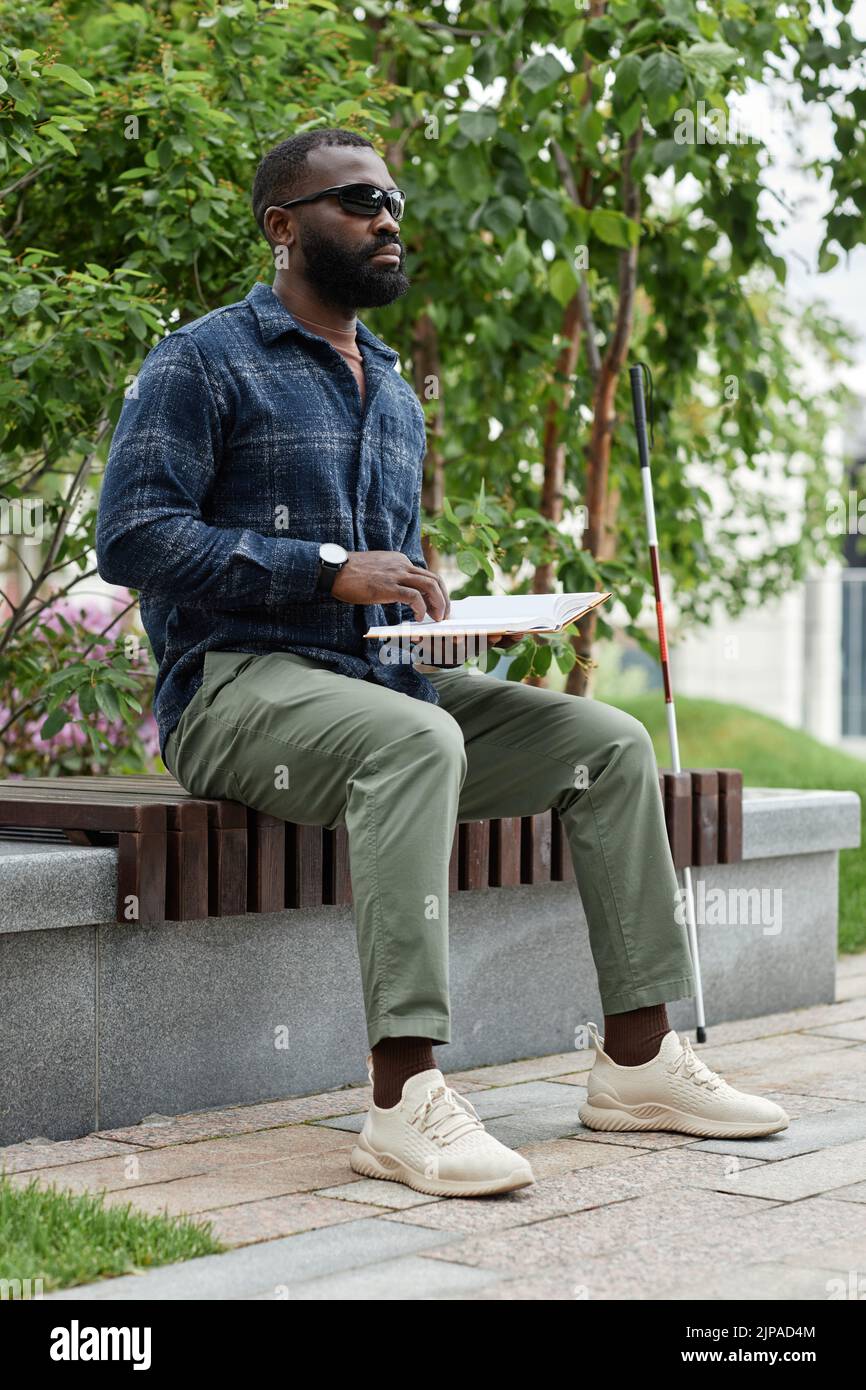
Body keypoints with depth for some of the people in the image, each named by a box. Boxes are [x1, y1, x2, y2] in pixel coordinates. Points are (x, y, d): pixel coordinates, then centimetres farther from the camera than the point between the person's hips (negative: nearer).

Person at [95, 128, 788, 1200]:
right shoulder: (204, 361, -3)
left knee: (610, 742, -6)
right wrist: (331, 571, -20)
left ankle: (638, 1057, -5)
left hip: (380, 673, 8)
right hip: (236, 683, -8)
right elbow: (132, 537, -15)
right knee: (418, 741, -38)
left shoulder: (395, 395, 22)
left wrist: (434, 608, 4)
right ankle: (405, 1100, -43)